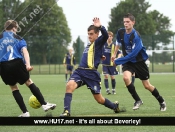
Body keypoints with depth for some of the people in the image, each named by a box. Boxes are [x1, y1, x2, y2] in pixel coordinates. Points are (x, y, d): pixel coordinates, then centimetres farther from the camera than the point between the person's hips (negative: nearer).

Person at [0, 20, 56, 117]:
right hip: (17, 63, -1)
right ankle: (44, 104, 11)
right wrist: (28, 64, -16)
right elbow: (24, 51, -4)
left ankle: (25, 112, 6)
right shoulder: (19, 39, 13)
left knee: (13, 87, 11)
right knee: (29, 82, 13)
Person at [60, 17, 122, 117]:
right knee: (70, 85, -26)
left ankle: (115, 106, 35)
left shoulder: (98, 42, -2)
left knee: (99, 99, 5)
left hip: (92, 74, -6)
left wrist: (100, 27, -41)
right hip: (80, 71, 6)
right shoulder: (89, 45, 21)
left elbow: (105, 36, -25)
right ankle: (67, 111, -30)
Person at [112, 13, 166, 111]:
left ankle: (162, 101, 29)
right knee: (126, 77, -26)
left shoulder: (136, 36, -26)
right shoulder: (120, 32, -8)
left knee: (147, 85, 3)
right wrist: (115, 54, 18)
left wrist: (117, 61, -27)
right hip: (128, 61, 4)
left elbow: (132, 54, -30)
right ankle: (137, 100, -10)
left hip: (139, 61, -4)